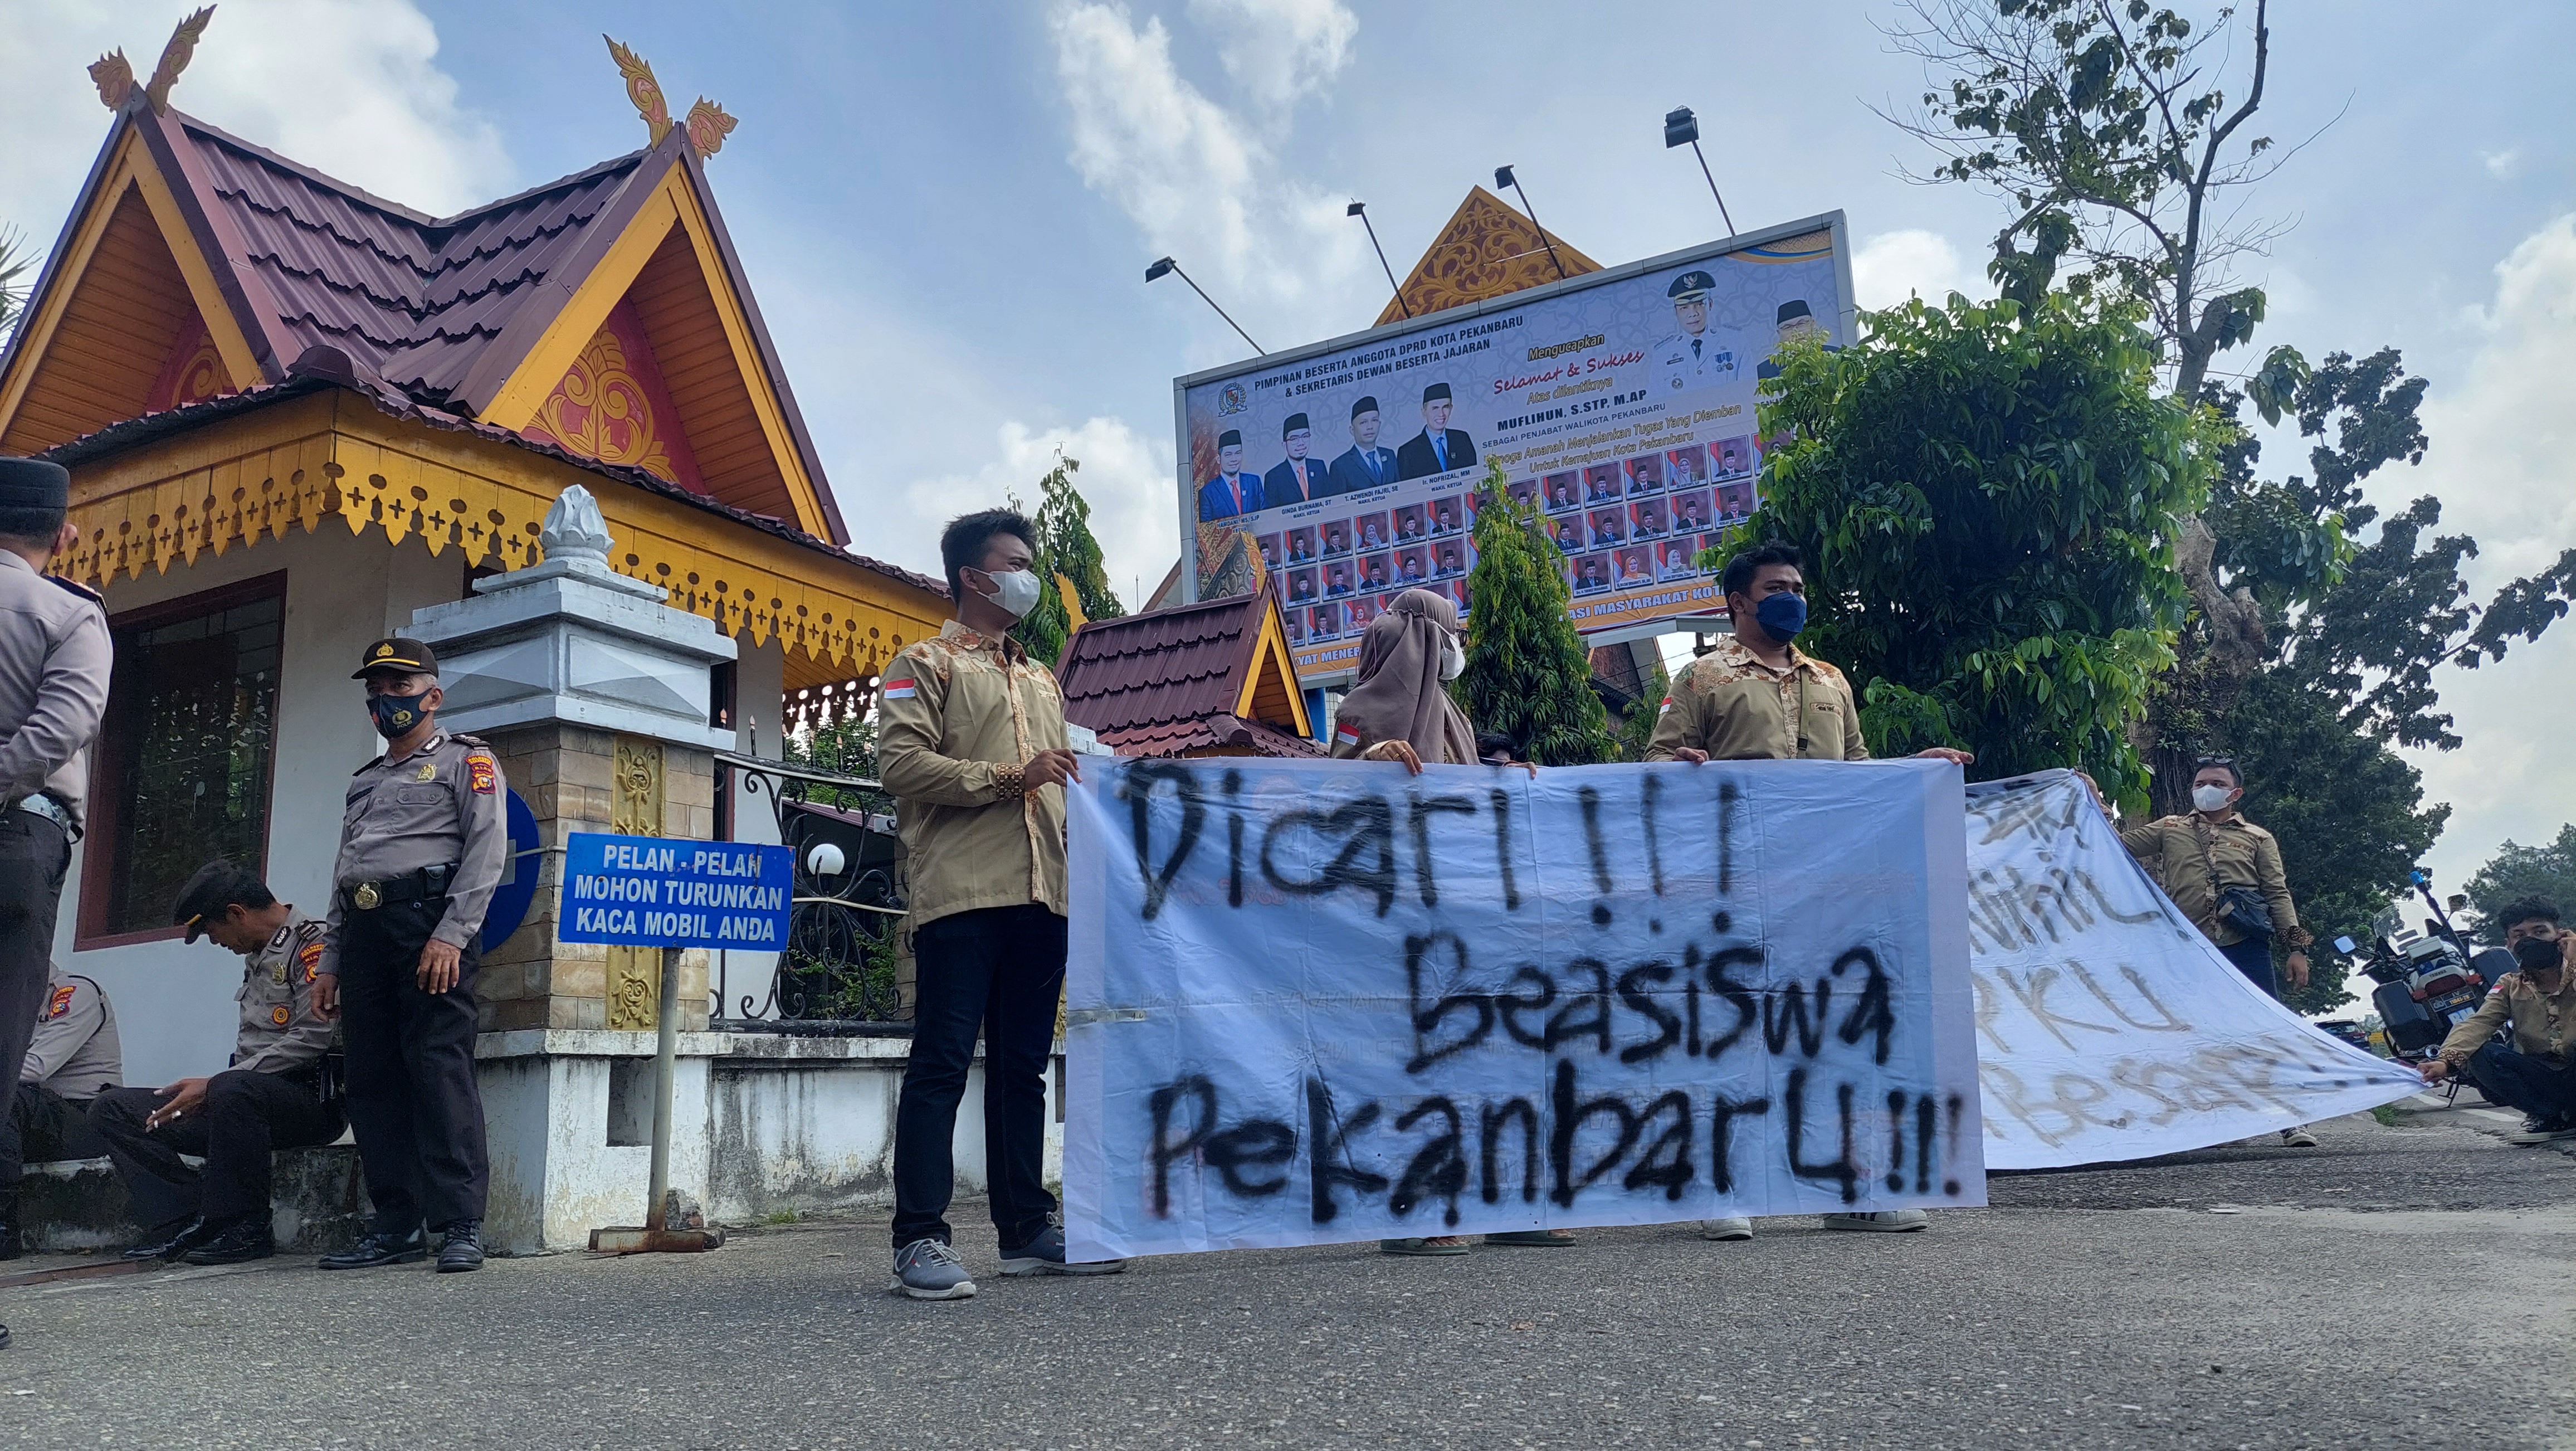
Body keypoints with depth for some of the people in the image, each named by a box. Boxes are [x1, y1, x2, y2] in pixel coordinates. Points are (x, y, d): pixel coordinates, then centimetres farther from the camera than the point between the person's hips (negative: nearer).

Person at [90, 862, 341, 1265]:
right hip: (245, 1100, 10)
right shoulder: (257, 956, 22)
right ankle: (188, 1221, -12)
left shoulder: (312, 942, -8)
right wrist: (205, 1093, 9)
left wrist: (213, 1086, -17)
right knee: (112, 1110, 3)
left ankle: (245, 1228, -23)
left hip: (309, 1097, -10)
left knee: (232, 1090, -40)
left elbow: (312, 1039, -19)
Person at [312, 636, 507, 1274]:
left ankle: (460, 1225, -14)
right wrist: (328, 962, 18)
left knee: (439, 1068, -14)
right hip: (362, 932, 7)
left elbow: (486, 852, -7)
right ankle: (397, 1225, 8)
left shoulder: (466, 761, 6)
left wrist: (451, 934, -17)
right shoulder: (364, 782, 29)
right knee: (372, 1081, 3)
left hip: (428, 921, -7)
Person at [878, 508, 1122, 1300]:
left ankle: (1027, 1230, 16)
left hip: (1041, 896, 7)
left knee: (1022, 1066, 10)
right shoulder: (927, 664, 6)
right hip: (960, 894, -7)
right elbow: (901, 762, -8)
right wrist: (1008, 778, -13)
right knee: (942, 1063, -7)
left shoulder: (1043, 680, 26)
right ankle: (920, 1242, -4)